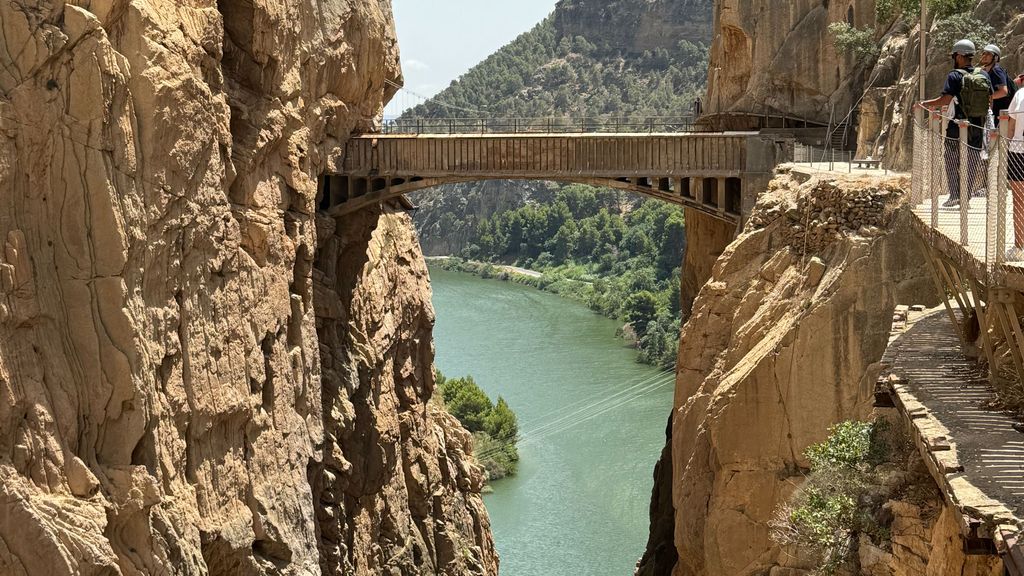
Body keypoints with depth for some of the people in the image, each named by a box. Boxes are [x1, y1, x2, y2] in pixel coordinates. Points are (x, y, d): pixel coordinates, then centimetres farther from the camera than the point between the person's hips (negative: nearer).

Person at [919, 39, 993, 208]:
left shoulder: (955, 75, -12)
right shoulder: (984, 75, 4)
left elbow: (945, 99, -19)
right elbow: (990, 101, 7)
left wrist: (925, 104, -7)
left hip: (958, 126, -4)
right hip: (979, 126, 4)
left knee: (952, 160, 6)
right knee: (972, 161, 11)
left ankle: (955, 195, 0)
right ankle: (967, 196, 12)